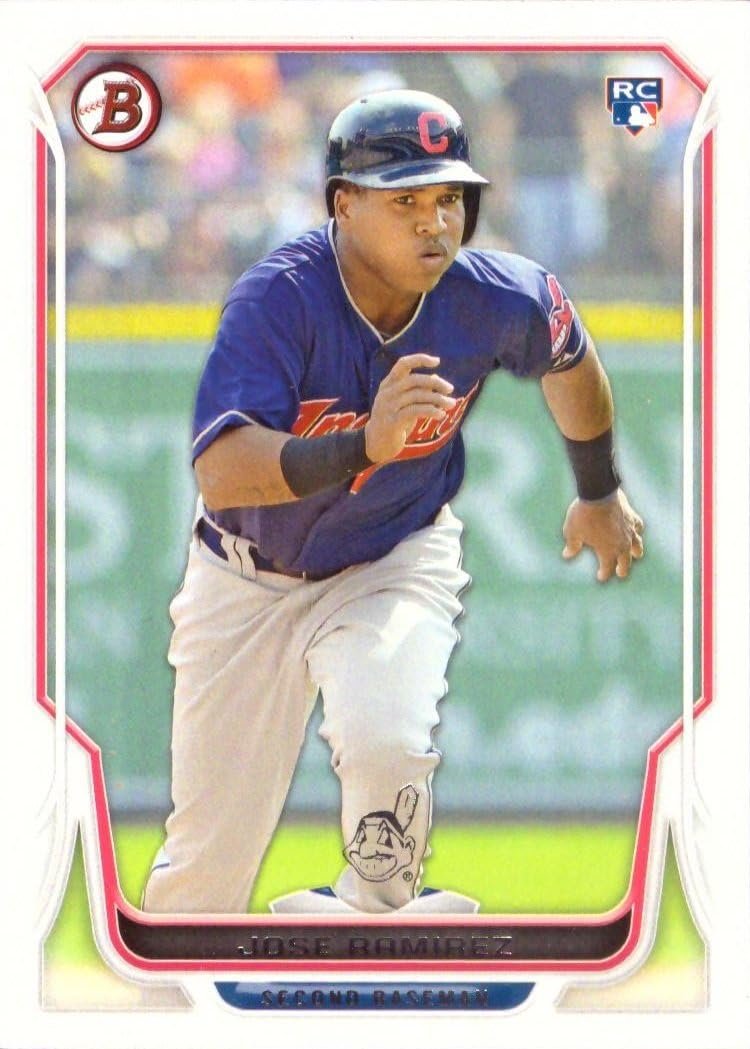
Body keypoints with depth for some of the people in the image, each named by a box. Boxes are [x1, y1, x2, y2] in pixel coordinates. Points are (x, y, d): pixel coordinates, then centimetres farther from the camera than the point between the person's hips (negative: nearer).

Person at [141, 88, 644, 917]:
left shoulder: (494, 301, -19)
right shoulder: (279, 298, -29)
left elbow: (570, 358, 6)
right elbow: (219, 473, -41)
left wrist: (599, 493, 20)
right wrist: (362, 447, -55)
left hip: (396, 561, 1)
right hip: (250, 582, -1)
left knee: (384, 740, -31)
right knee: (205, 861, 6)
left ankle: (374, 908, -3)